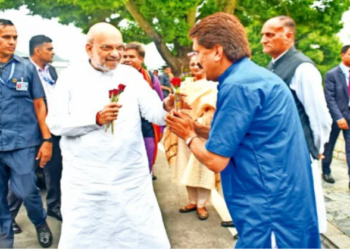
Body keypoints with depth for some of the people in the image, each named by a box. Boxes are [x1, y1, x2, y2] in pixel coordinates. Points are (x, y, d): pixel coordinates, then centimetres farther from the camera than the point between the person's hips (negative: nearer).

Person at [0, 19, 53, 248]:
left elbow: (39, 105, 4)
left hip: (22, 142, -1)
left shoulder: (27, 68, 3)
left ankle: (41, 224, 32)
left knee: (27, 192, 3)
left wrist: (47, 140, -2)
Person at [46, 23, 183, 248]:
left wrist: (167, 107, -27)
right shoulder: (71, 76, 0)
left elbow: (155, 113, -4)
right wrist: (96, 118, -19)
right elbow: (55, 122, -5)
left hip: (131, 178, 1)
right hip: (85, 181, -1)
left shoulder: (131, 75, 3)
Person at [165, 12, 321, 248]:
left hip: (271, 209, -9)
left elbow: (215, 159, -18)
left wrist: (188, 136, -1)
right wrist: (195, 127, 9)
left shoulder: (238, 85, -21)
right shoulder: (254, 75, 9)